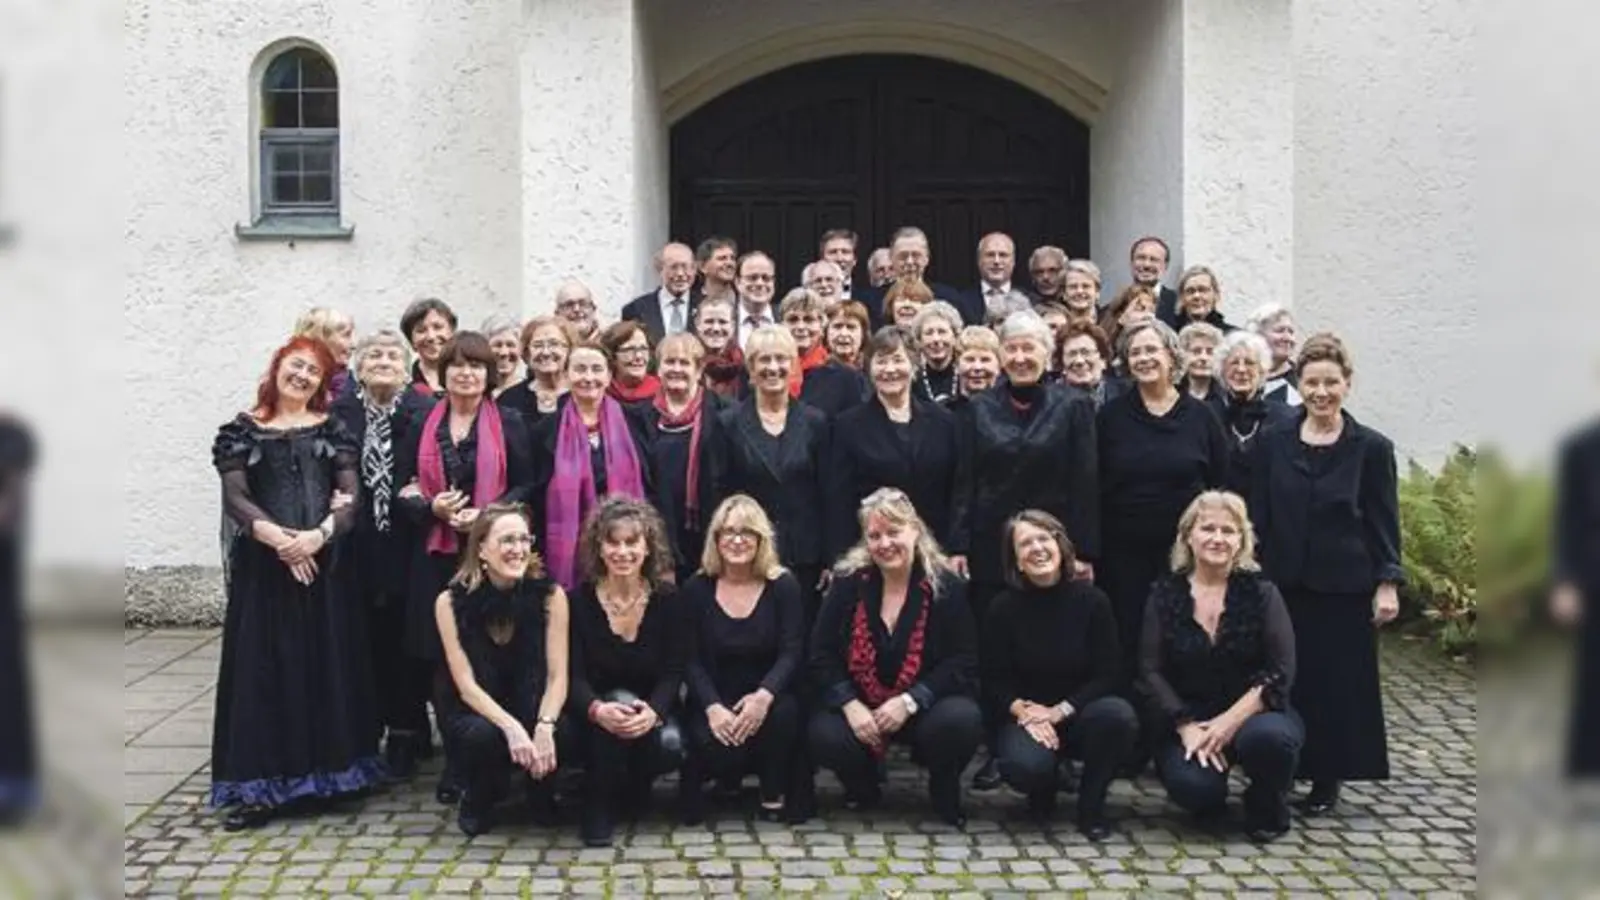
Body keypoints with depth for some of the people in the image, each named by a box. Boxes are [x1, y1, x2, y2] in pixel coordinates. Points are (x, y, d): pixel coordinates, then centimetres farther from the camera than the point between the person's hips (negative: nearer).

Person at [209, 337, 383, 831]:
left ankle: (327, 768, 15)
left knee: (327, 662, 4)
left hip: (324, 562, 1)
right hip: (262, 564, -1)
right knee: (264, 665, -2)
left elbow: (352, 496, 0)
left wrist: (319, 535, -17)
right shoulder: (243, 430, 6)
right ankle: (262, 784, 0)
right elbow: (235, 498, -3)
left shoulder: (332, 429, 10)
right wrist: (276, 536, -18)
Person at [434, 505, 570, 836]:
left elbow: (557, 676, -14)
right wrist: (512, 727, -33)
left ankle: (541, 794, 6)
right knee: (484, 735, -35)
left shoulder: (549, 594, -12)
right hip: (474, 712, -1)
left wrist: (545, 725, -34)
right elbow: (466, 685, -16)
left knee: (560, 734, -32)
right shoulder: (451, 602, -13)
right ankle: (477, 802, 2)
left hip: (532, 708, 1)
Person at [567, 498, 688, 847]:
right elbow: (573, 674, -14)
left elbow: (673, 672, -10)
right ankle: (599, 808, -15)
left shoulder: (668, 600, -5)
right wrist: (596, 709, -37)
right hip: (598, 715, -1)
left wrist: (653, 710, -33)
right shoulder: (579, 601, -8)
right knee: (619, 702, -35)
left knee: (671, 745, -31)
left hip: (654, 709, 1)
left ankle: (634, 788, 8)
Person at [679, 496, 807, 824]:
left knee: (783, 711, -34)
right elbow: (691, 660, -3)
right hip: (715, 700, 0)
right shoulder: (696, 589, 2)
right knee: (715, 747, -31)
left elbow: (791, 653, -9)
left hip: (766, 697, 0)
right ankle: (696, 781, 9)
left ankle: (773, 797, -9)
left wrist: (765, 695, -29)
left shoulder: (783, 586, 0)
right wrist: (712, 707, -22)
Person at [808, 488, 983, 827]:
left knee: (961, 721, -33)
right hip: (860, 705, 1)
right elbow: (821, 654, -5)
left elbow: (962, 662, -10)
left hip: (925, 705, -1)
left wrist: (909, 702, -22)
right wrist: (850, 705, -20)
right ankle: (862, 785, 9)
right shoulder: (848, 581, -4)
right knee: (822, 736, -29)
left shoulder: (946, 585, -7)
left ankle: (944, 790, 3)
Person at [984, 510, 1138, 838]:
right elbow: (994, 682, -4)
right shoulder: (1003, 608, -7)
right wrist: (1022, 709, -24)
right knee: (1023, 767, -33)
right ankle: (1044, 787, 9)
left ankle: (1091, 804, -6)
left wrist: (1059, 711, -19)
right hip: (1028, 716, -1)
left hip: (1081, 713, 1)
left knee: (1118, 714, -33)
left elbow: (1108, 675, -8)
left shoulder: (1091, 601, -8)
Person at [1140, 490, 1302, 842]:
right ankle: (1210, 799, 11)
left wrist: (1229, 722, -21)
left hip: (1251, 712, 0)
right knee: (1190, 785, -29)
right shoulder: (1165, 595, 1)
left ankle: (1268, 808, -1)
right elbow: (1150, 671, -4)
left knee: (1268, 736, -35)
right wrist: (1186, 727, -18)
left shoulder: (1261, 593, -2)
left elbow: (1280, 672, -10)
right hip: (1186, 718, 0)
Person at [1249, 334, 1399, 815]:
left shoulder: (1372, 448, -2)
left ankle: (1327, 779, 18)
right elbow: (1258, 514, 6)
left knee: (1338, 681, 5)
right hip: (1283, 583, 2)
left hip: (1344, 587, -1)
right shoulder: (1274, 442, 4)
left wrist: (1387, 584, -7)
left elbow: (1384, 522, 0)